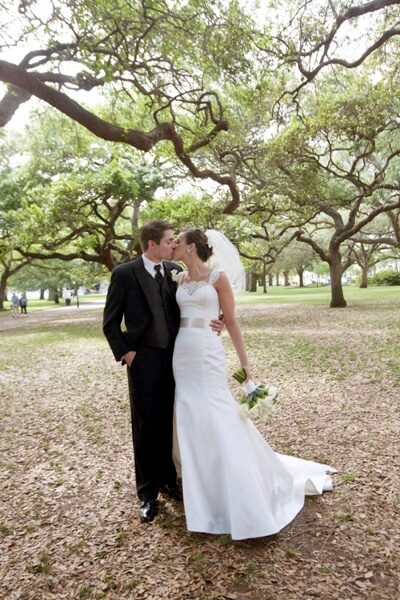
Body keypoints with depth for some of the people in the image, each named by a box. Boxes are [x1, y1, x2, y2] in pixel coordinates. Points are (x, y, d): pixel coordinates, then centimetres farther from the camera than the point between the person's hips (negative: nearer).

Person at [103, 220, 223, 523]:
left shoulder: (175, 270, 3)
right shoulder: (124, 273, -8)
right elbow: (110, 322, -4)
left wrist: (211, 323, -10)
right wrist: (125, 353, -9)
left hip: (174, 357, 4)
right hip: (143, 360, -3)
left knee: (169, 423, 14)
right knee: (145, 427, 7)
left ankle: (168, 479, 33)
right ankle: (148, 493, 22)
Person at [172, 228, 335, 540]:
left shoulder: (218, 278, -5)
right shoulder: (180, 279, 11)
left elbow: (231, 321, -4)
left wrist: (245, 362, -5)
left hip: (208, 354, -6)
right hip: (182, 356, 6)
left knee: (219, 420, -7)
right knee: (191, 422, 10)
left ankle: (244, 502, 8)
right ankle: (206, 493, 27)